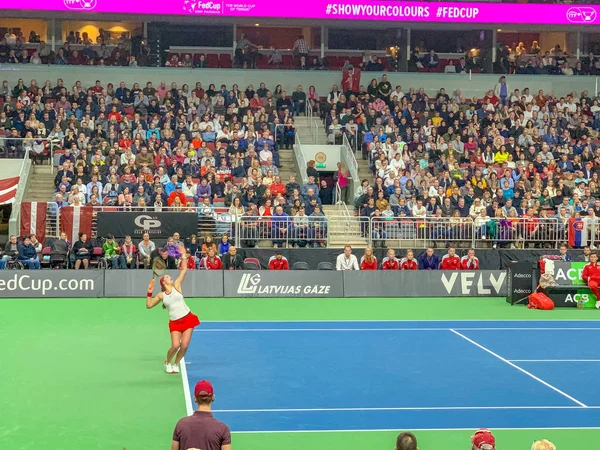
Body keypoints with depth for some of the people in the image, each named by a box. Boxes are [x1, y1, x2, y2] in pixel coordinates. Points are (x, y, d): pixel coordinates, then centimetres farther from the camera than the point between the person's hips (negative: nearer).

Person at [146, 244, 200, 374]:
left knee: (184, 346, -5)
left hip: (187, 319, 0)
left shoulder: (176, 286, 4)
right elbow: (149, 305, 8)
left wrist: (183, 255, 1)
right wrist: (149, 292, 0)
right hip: (175, 323, 0)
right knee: (175, 345, -14)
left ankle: (175, 364, 21)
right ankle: (167, 363, 15)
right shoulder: (161, 295, 6)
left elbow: (184, 270, 4)